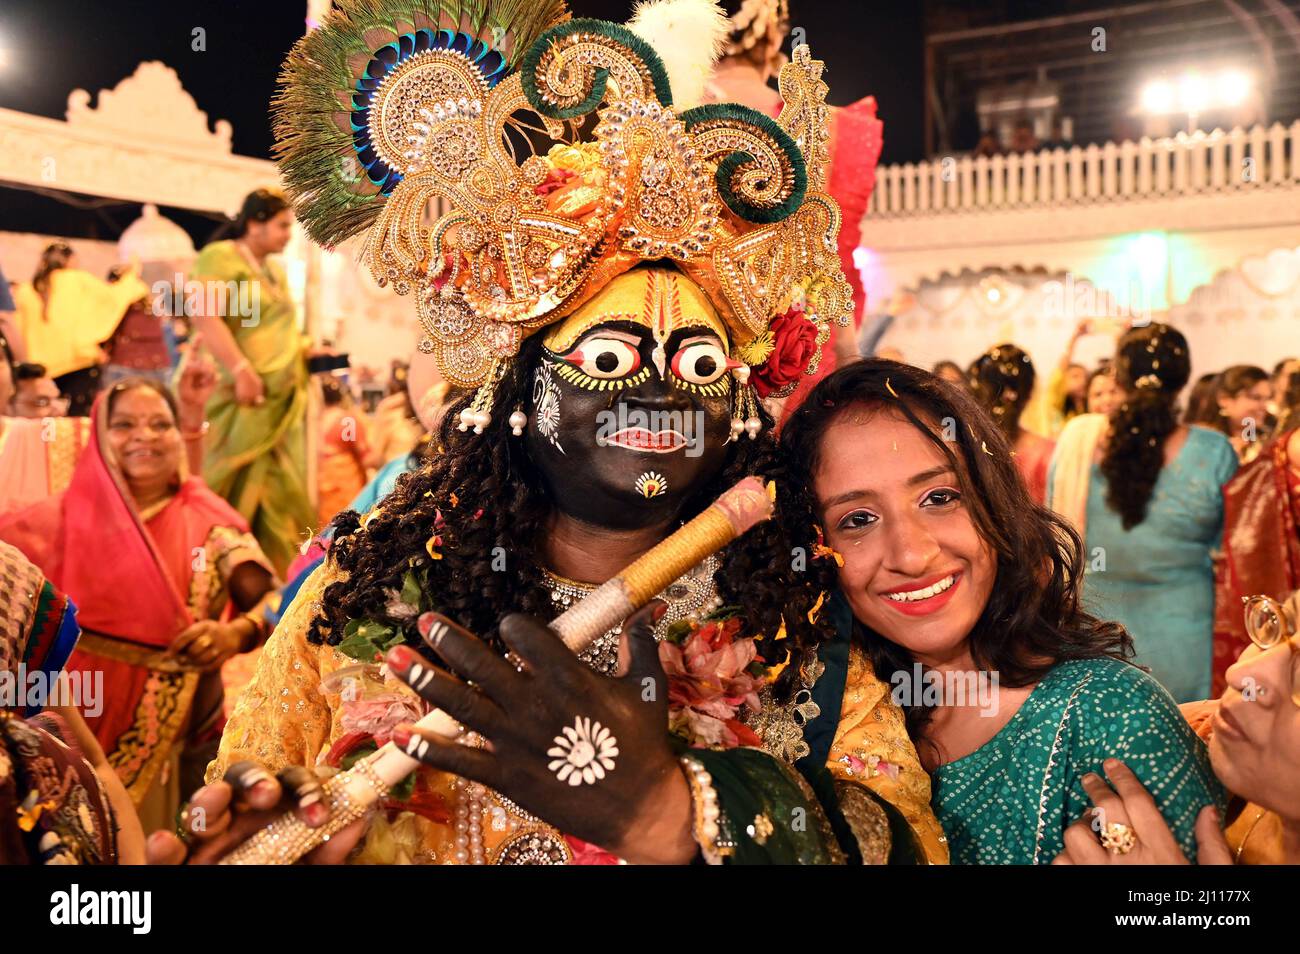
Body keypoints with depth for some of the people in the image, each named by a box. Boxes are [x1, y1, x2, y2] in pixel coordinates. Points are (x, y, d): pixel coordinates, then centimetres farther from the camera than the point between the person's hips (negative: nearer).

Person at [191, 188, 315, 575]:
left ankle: (277, 573, 10)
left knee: (281, 489, 4)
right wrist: (241, 370, -26)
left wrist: (305, 352, 12)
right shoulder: (220, 257, -5)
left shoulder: (276, 271, 20)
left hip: (282, 397, 8)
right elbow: (206, 316, -18)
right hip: (237, 394, -8)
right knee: (232, 488, -4)